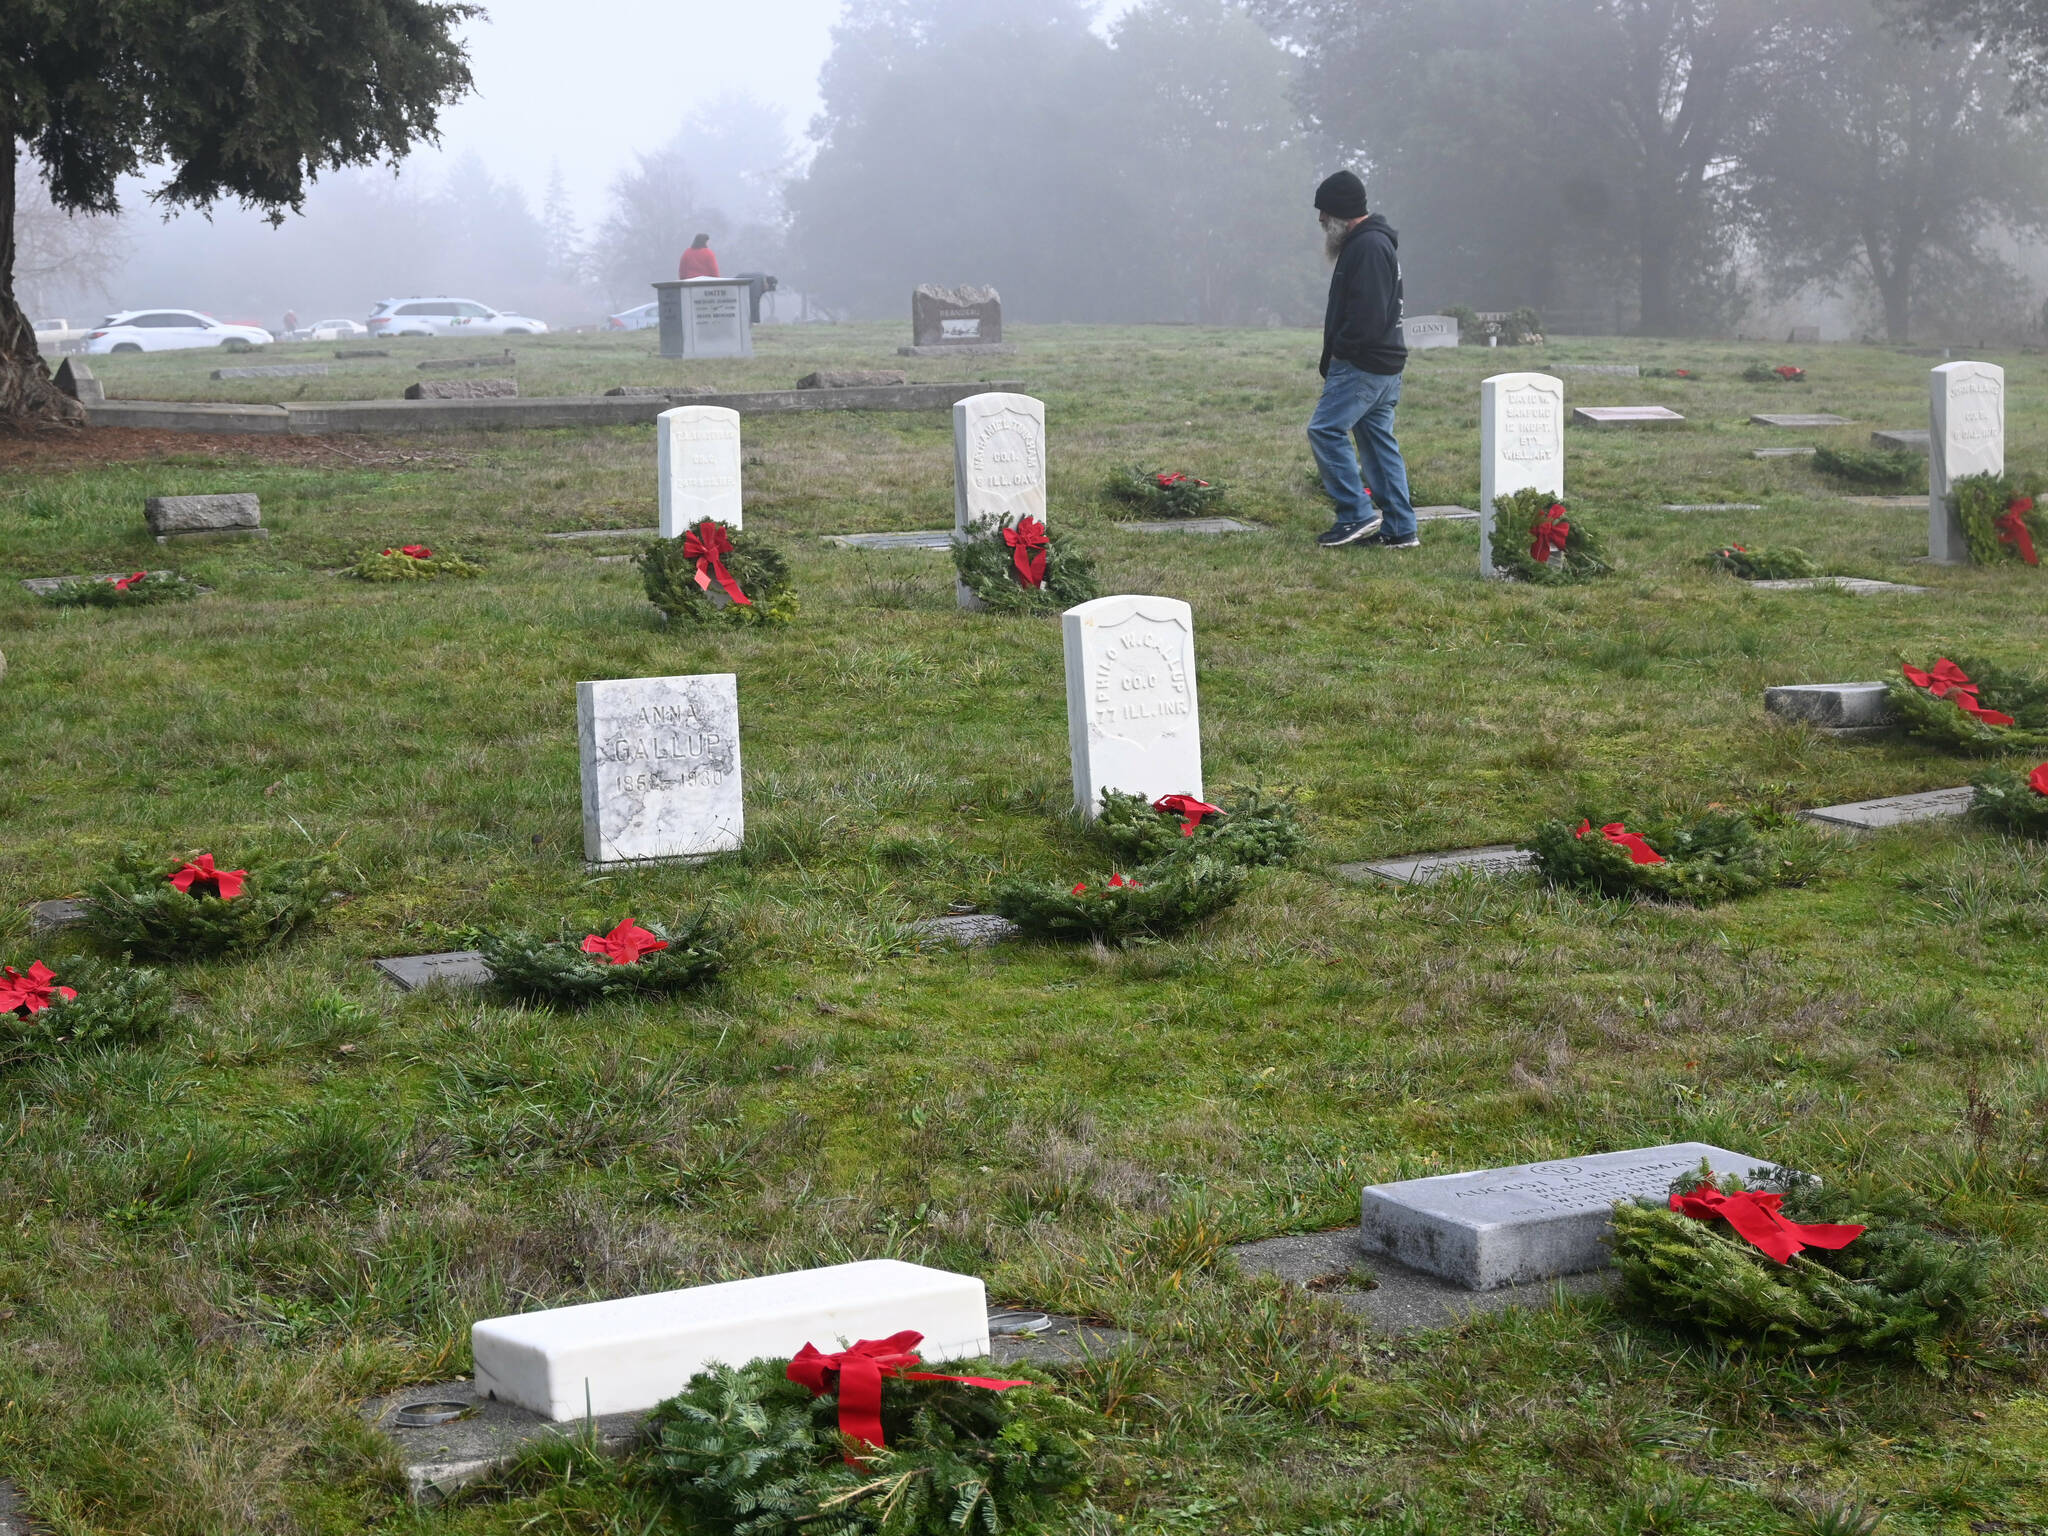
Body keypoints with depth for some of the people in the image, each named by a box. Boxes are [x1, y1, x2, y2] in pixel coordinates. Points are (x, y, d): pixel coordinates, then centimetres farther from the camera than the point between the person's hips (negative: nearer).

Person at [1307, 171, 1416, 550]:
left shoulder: (1368, 247, -16)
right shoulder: (1370, 241, 19)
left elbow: (1367, 314, -25)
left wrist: (1339, 349, -14)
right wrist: (1336, 355, 15)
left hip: (1364, 364, -11)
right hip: (1384, 365, 11)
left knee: (1325, 430, -11)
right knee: (1379, 440, 10)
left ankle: (1357, 514, -9)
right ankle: (1399, 528, 12)